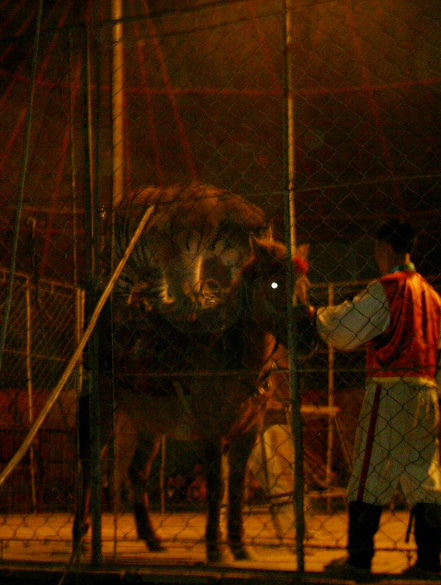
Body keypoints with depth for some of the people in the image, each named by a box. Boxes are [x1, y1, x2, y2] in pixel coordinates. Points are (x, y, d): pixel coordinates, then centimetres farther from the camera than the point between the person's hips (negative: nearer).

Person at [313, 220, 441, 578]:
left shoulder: (386, 289, -9)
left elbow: (343, 333, -8)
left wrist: (318, 313, 9)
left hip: (390, 390, -7)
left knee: (370, 478, -2)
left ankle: (358, 559, 1)